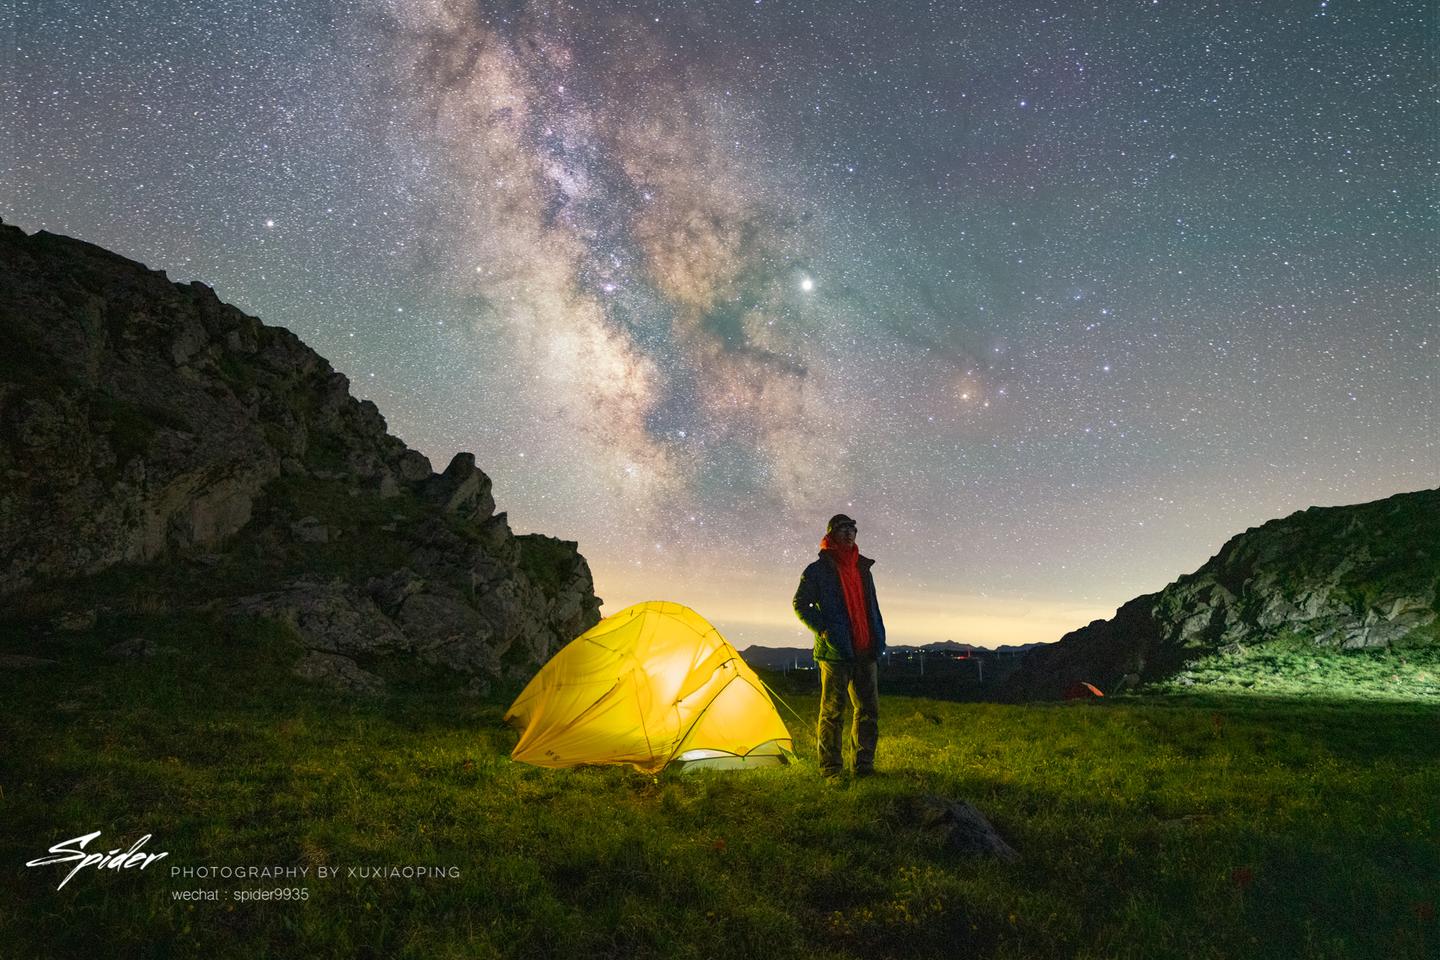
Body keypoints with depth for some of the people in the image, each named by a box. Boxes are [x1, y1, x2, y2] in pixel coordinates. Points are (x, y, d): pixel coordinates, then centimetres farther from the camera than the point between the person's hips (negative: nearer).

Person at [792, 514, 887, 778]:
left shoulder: (863, 569, 16)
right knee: (832, 710, -2)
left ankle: (864, 765, 17)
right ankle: (830, 769, 6)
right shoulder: (818, 570, -2)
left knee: (868, 709, 7)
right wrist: (823, 629, -10)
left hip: (865, 651, 6)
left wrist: (878, 639, 15)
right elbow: (800, 604, -1)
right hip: (836, 651, -6)